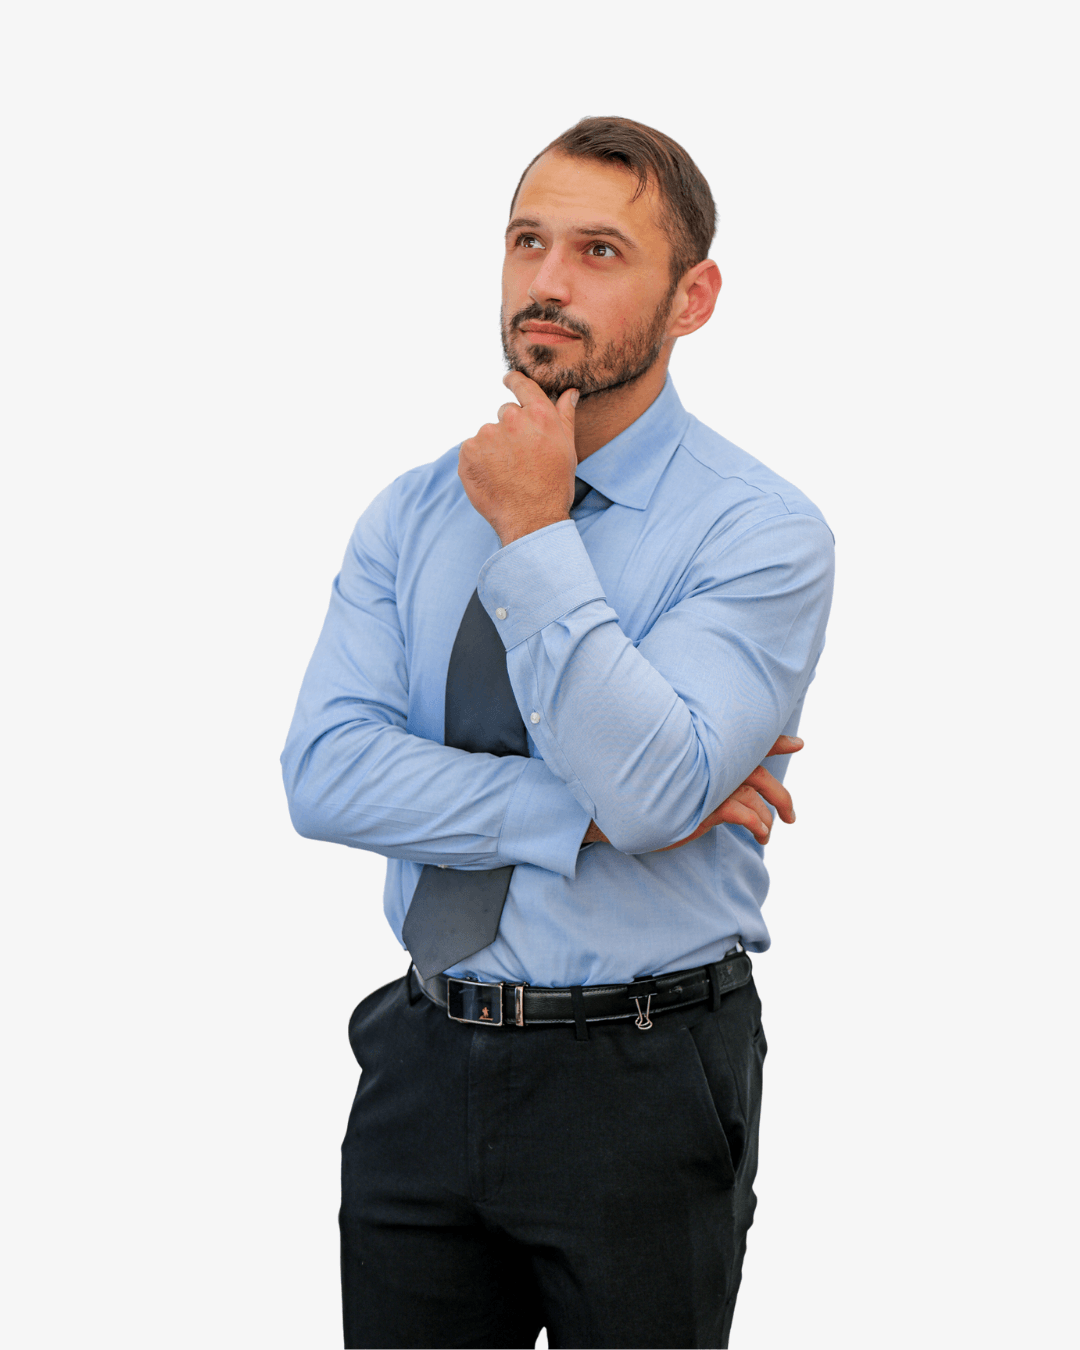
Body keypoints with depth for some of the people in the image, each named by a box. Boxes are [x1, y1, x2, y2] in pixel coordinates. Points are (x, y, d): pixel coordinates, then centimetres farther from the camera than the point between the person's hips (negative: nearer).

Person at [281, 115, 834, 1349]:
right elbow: (324, 772, -9)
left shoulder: (761, 532, -11)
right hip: (423, 1068, 4)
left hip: (642, 1093, -4)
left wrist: (535, 539, -21)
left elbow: (653, 792, -24)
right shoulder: (412, 515, 4)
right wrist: (584, 811, -17)